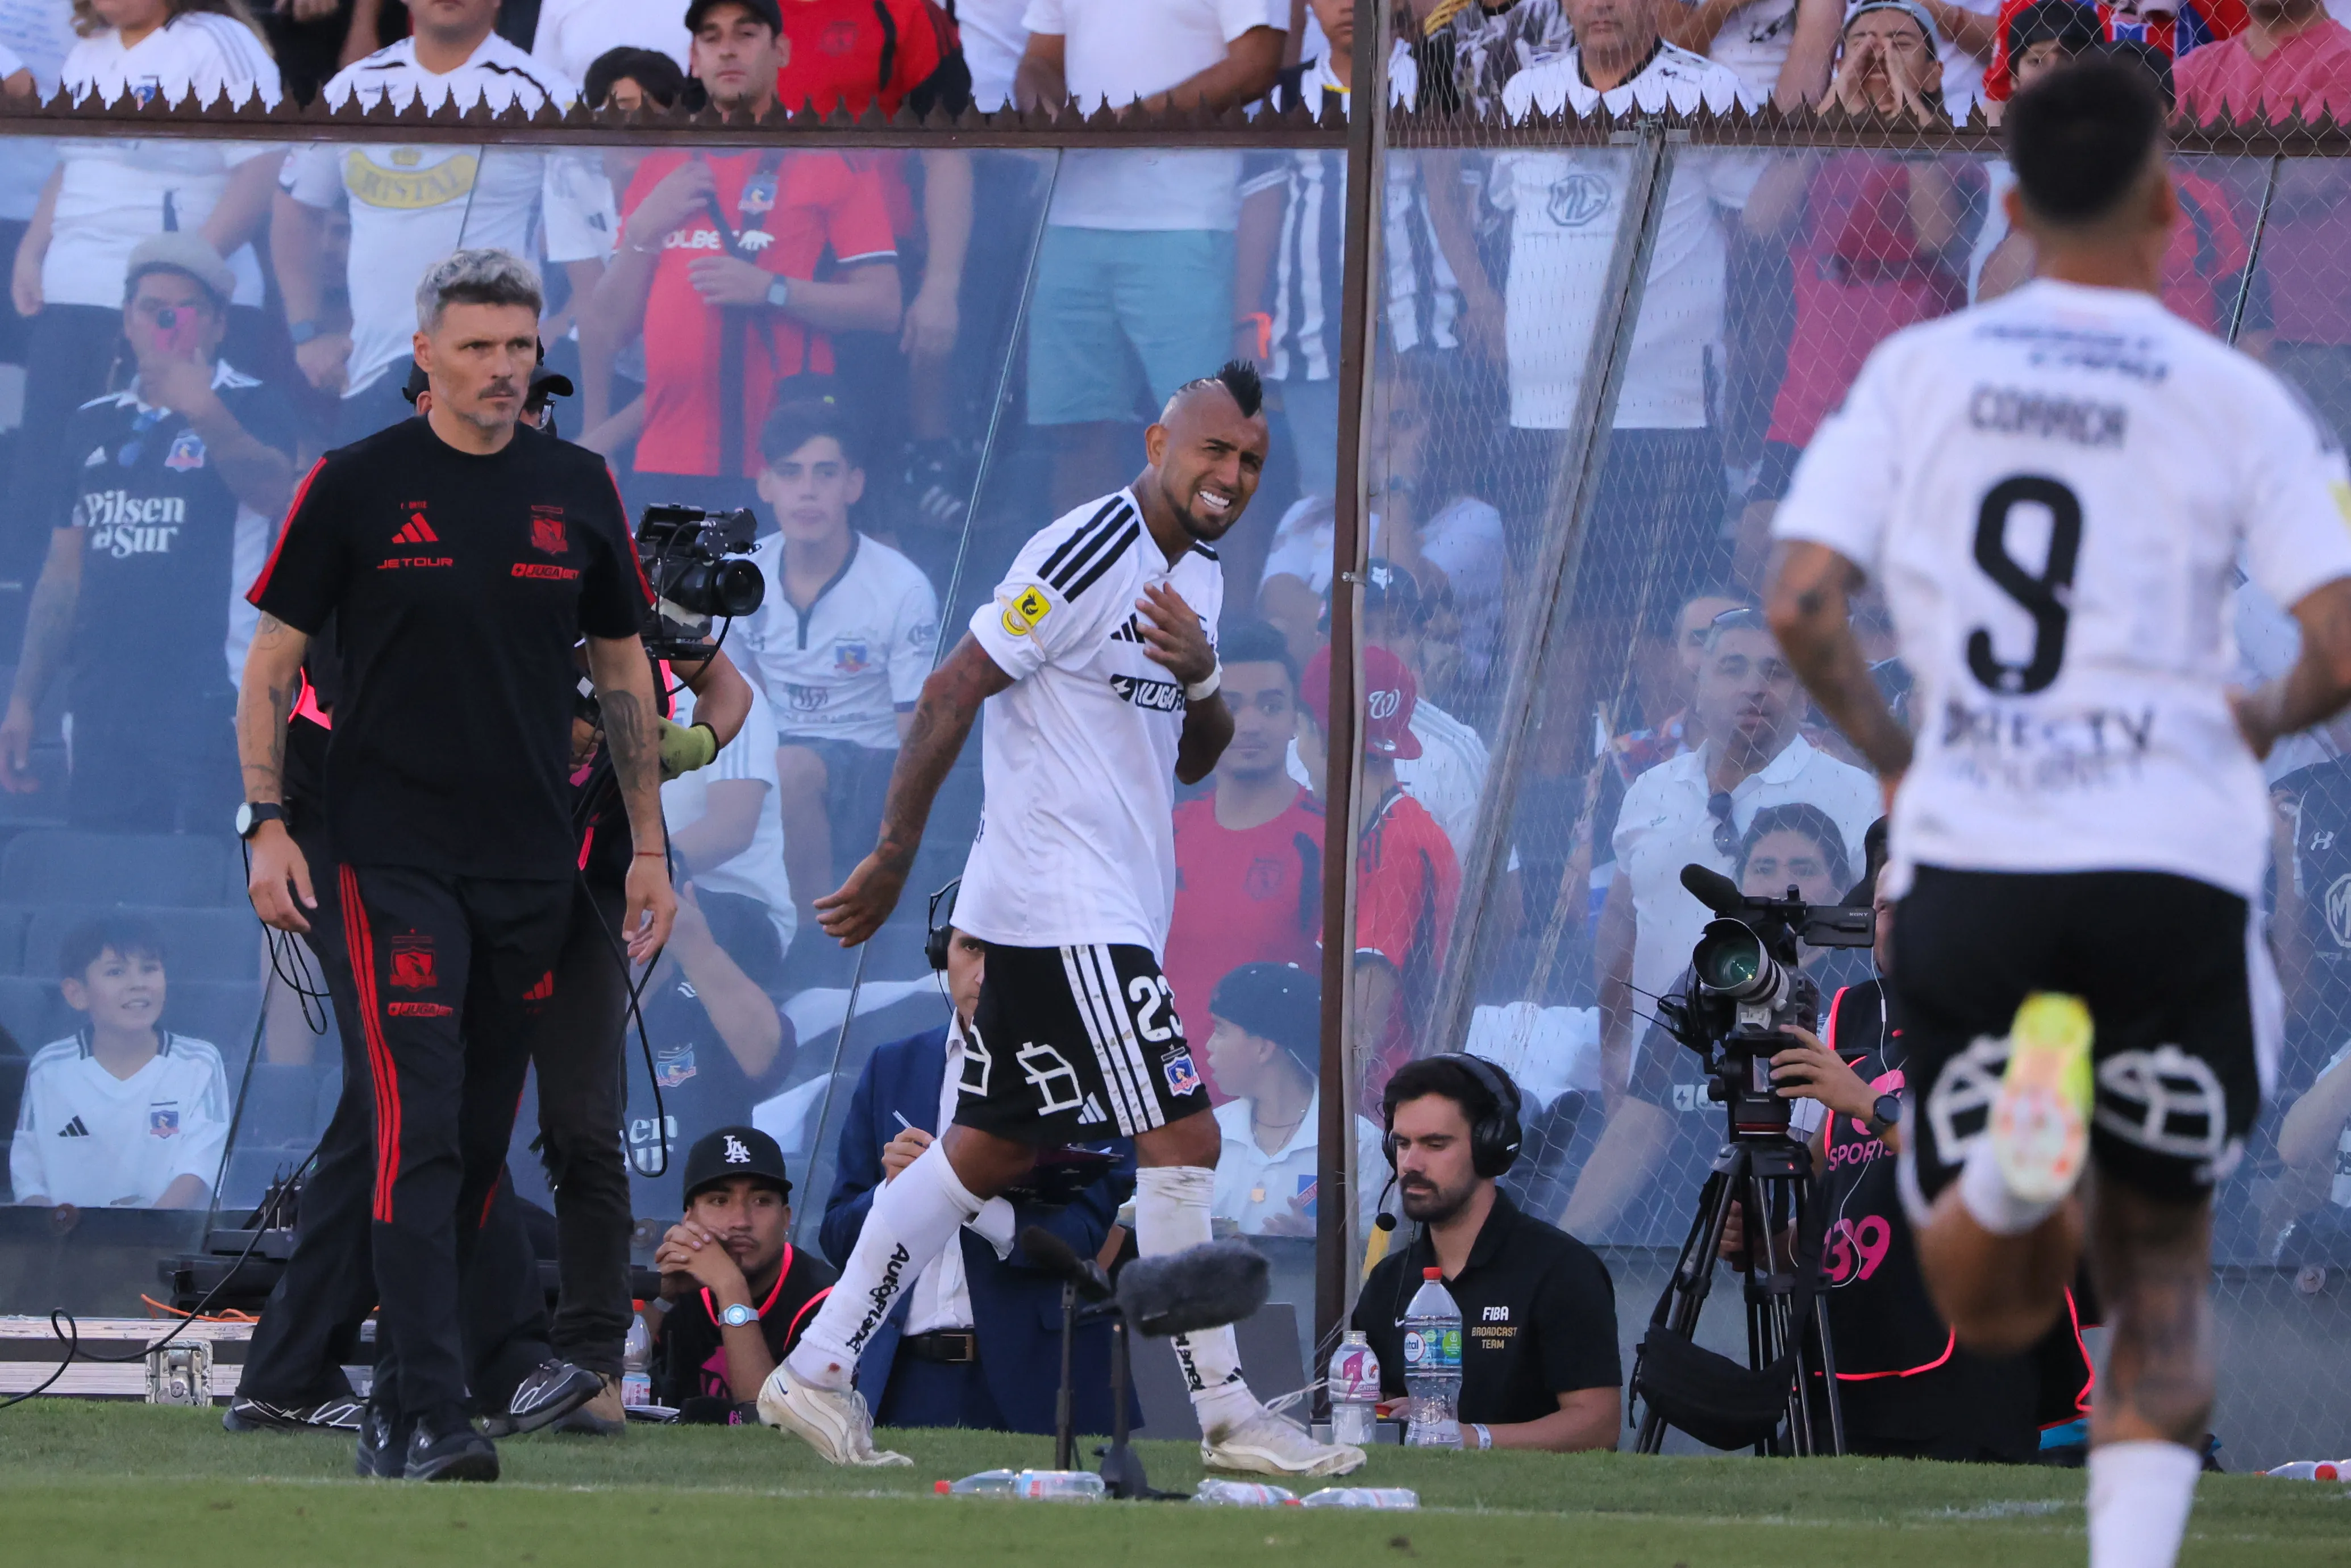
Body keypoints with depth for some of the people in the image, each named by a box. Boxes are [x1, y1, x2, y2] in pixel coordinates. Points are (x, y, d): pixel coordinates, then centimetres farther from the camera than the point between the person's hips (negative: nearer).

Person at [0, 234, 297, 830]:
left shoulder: (250, 407, 1)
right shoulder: (93, 427, 16)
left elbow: (273, 491, -21)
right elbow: (63, 573, 19)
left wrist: (207, 415, -38)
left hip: (203, 697, -5)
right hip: (103, 707, 5)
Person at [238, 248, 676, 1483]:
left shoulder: (575, 490, 8)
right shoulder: (357, 487, -2)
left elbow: (623, 671, 16)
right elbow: (273, 661, 3)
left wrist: (649, 845, 14)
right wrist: (266, 825, -6)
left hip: (531, 862, 4)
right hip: (394, 856, -4)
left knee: (480, 1143, 7)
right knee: (419, 1126, -15)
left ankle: (399, 1389, 18)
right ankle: (428, 1415, -19)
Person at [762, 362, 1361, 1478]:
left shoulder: (1197, 578, 16)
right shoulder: (1088, 553, -14)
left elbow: (1195, 761, 18)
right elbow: (953, 692, -14)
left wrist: (1200, 676, -4)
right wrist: (895, 856, -14)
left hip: (1115, 906, 10)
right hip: (1061, 910, -10)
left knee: (989, 1151, 12)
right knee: (1181, 1138, -12)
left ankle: (816, 1371, 16)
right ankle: (1224, 1415, -8)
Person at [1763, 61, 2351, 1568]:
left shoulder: (1915, 371, 7)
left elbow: (1802, 604, -2)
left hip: (1967, 868, 1)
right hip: (2171, 863, -1)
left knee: (1997, 1312, 9)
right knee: (2162, 1266, 18)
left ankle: (2016, 1134, -25)